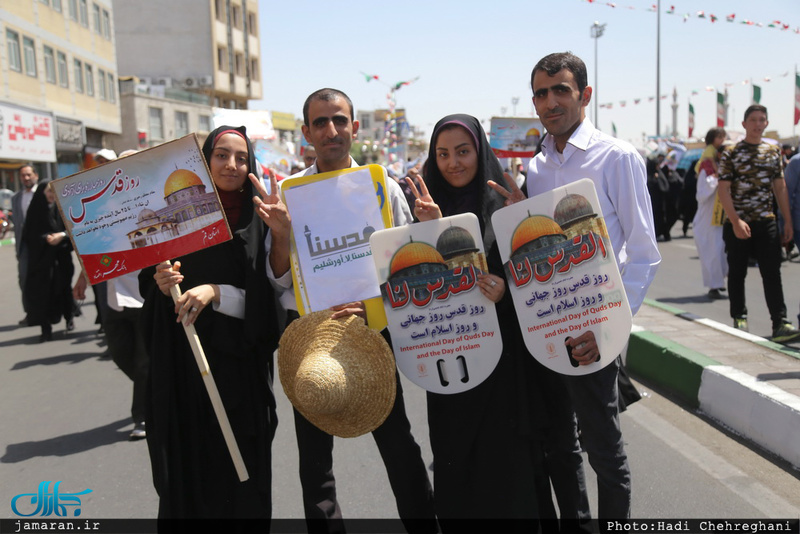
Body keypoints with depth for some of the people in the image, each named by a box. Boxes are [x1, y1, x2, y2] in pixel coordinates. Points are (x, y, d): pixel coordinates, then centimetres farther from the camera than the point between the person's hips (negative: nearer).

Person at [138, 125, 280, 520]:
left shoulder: (256, 221, 0)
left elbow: (263, 298, -4)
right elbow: (146, 280, 9)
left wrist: (215, 291, -17)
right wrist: (160, 282, -12)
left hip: (237, 358, -1)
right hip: (180, 356, 1)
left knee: (238, 467, 5)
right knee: (185, 461, 8)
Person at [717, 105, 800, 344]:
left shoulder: (774, 151, 10)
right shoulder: (731, 153, -3)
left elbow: (780, 187, 12)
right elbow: (724, 190, -8)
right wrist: (735, 222, -18)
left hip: (766, 223, 3)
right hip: (738, 224, -2)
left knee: (772, 273, -5)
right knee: (737, 273, 7)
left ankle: (780, 325, -7)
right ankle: (739, 319, 21)